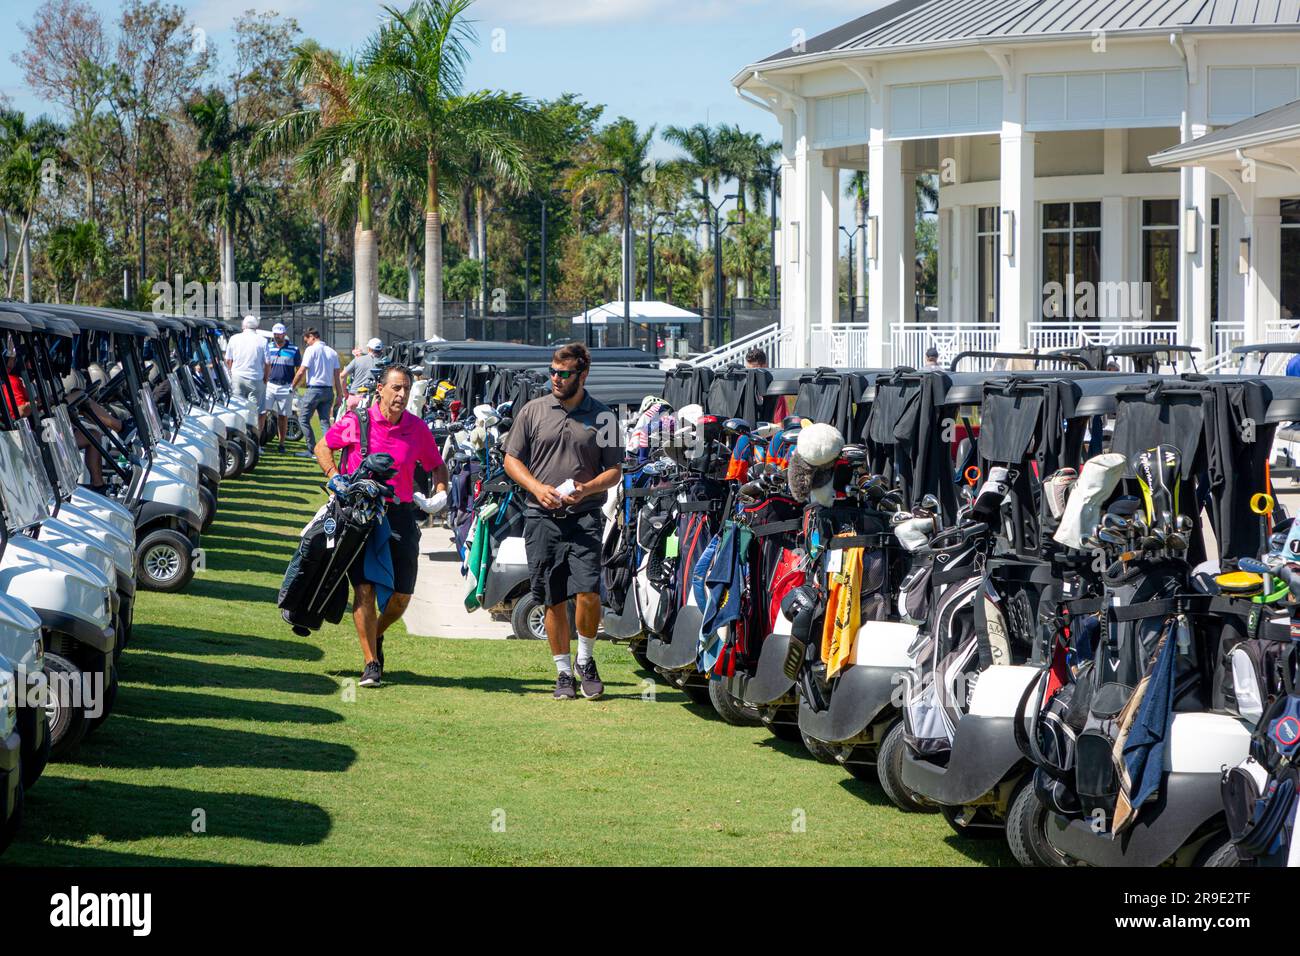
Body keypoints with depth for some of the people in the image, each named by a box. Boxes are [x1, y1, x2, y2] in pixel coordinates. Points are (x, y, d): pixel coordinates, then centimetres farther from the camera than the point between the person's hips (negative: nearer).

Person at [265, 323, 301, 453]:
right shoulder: (268, 348, 8)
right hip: (269, 385, 1)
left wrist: (293, 385, -2)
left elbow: (299, 369, 6)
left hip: (285, 387, -1)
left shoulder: (294, 350, 2)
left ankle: (281, 444, 13)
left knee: (283, 417, 5)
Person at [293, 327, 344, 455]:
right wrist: (339, 395, 12)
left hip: (314, 389, -6)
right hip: (329, 390, 6)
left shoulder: (311, 350, -6)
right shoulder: (332, 352, 12)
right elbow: (337, 376, 10)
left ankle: (312, 449, 0)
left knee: (303, 419, 3)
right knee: (325, 421, 8)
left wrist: (292, 386, 1)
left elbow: (301, 372, -10)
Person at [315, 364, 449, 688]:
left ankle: (376, 635, 34)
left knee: (401, 596, 3)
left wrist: (441, 493, -2)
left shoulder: (418, 429, 3)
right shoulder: (356, 421, -3)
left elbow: (437, 466, 17)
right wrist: (334, 477, -3)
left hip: (400, 515, 2)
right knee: (364, 588, -10)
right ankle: (371, 663, -4)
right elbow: (322, 447, 12)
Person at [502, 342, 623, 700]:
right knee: (554, 601, 4)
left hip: (585, 518, -1)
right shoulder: (533, 411, 7)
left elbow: (614, 470, 7)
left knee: (588, 593, -14)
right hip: (542, 519, 1)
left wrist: (586, 489, -11)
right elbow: (512, 459, 10)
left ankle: (585, 660, 9)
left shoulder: (602, 416, 5)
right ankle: (563, 671, 15)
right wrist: (537, 487, -8)